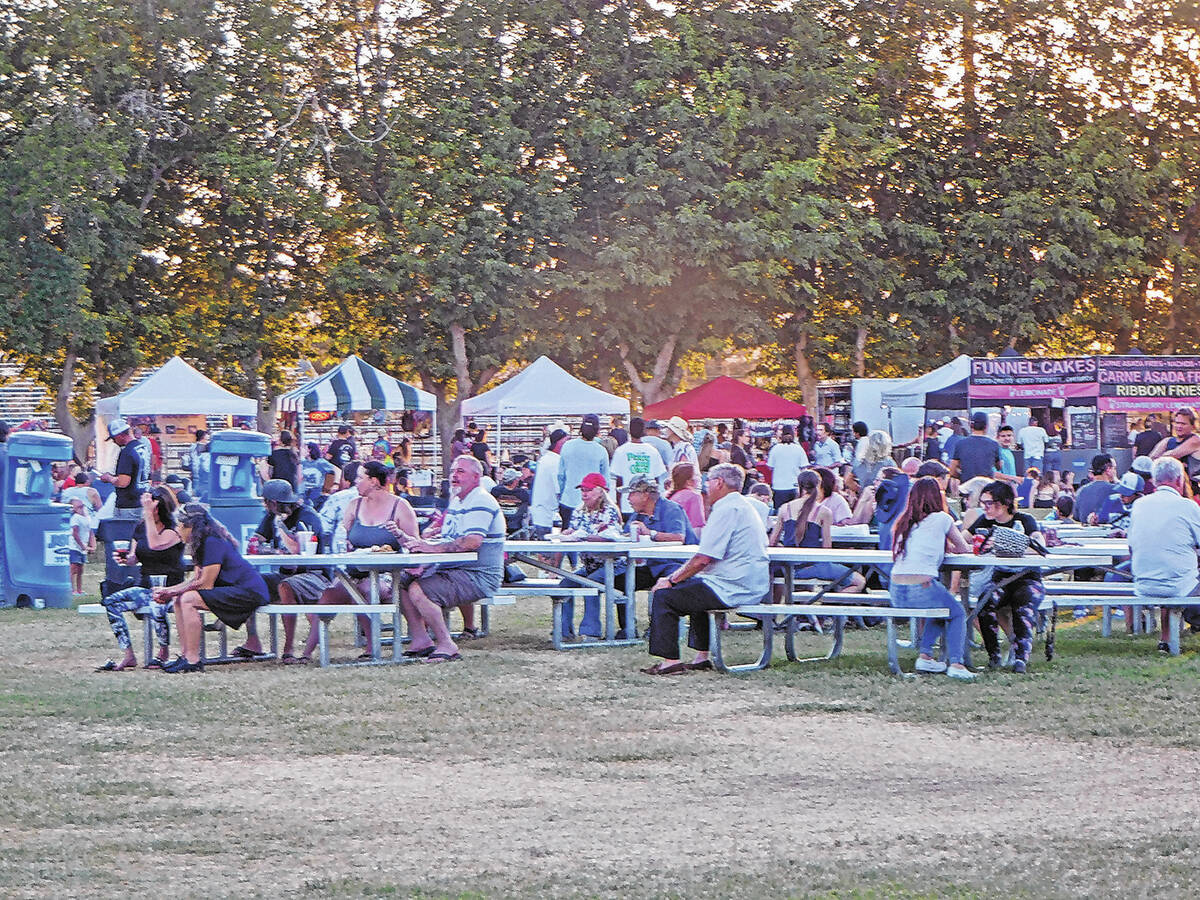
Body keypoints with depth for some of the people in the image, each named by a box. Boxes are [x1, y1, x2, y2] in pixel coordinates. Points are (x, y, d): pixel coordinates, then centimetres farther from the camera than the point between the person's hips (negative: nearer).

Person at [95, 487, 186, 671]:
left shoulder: (173, 530, -8)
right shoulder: (140, 528, 12)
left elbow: (155, 544, -27)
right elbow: (134, 559, 18)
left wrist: (149, 514, -25)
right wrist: (125, 559, -6)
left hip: (170, 588, -7)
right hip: (145, 587, 7)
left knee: (156, 608, -38)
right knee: (110, 602, -16)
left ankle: (164, 654, -11)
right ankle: (128, 656, -15)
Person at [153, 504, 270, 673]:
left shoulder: (212, 543, -18)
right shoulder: (205, 542, 13)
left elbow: (205, 584, -18)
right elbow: (196, 579, 14)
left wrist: (173, 592, -8)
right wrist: (167, 590, 6)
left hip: (249, 592, -11)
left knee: (188, 599, -22)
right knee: (179, 600, 6)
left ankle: (193, 661, -21)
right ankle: (185, 655, 1)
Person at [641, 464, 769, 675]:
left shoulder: (726, 510, -15)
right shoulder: (743, 506, 18)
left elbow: (703, 559, -19)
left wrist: (672, 580, -7)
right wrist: (676, 575, 15)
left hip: (731, 589, -11)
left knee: (663, 596, -5)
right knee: (694, 588, 35)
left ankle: (670, 661, -7)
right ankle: (702, 657, 31)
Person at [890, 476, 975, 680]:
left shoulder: (903, 522, 16)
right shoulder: (941, 519, 1)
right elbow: (963, 548, 13)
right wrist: (951, 546, 34)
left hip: (896, 594, 6)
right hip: (922, 589, -6)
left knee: (942, 607, 32)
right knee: (957, 613, 20)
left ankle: (925, 655, 20)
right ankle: (956, 664, 3)